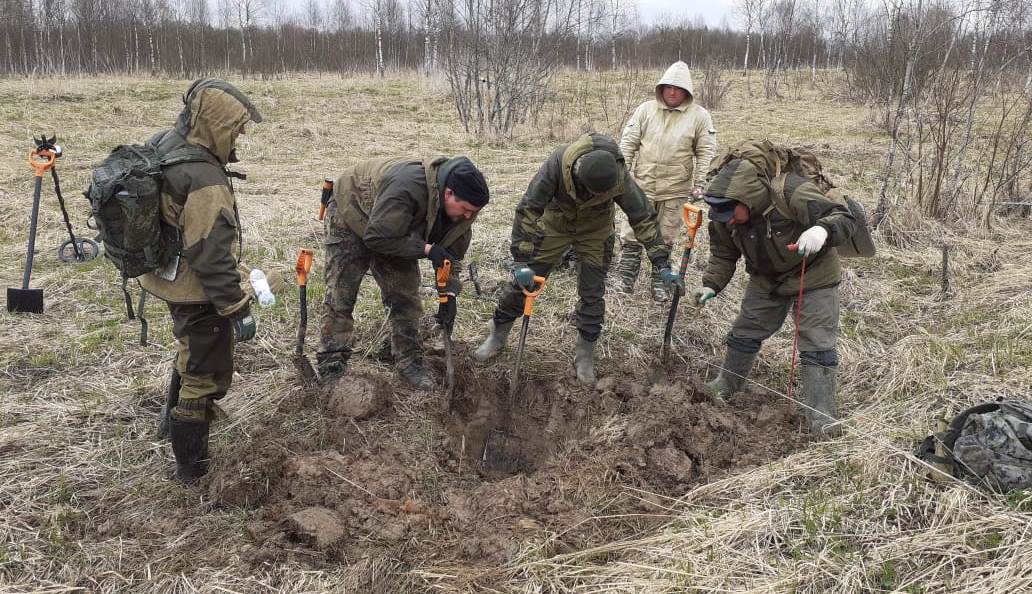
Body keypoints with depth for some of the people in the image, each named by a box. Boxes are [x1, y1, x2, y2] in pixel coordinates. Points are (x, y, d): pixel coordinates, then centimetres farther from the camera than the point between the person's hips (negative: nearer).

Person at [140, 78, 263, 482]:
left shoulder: (163, 145, 0)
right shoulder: (203, 181, -31)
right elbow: (213, 256, -29)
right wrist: (238, 309, -21)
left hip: (169, 279, 10)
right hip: (197, 293, -9)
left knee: (192, 351, 31)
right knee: (207, 375, 7)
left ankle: (174, 417, 53)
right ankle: (193, 467, 21)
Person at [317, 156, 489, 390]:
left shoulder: (462, 207, -18)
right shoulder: (407, 187, -44)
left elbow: (452, 252, -7)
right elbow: (376, 238, -39)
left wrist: (449, 293, -19)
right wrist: (426, 249, -39)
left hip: (393, 231, 7)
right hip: (351, 217, -6)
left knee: (406, 296, 0)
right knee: (340, 298, -8)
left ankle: (409, 363, 11)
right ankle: (331, 370, -1)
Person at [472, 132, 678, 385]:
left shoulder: (620, 179, -32)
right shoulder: (558, 164, -37)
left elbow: (643, 217, -19)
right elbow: (528, 209, -31)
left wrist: (661, 263, -18)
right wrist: (521, 260, -34)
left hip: (595, 231, 1)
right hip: (554, 223, 0)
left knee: (592, 293, -2)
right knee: (524, 280, 3)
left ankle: (585, 355, 16)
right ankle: (497, 334, 24)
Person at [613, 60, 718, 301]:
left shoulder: (699, 115, -1)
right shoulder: (645, 109, 2)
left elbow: (706, 152, 0)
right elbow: (628, 143, 4)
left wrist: (699, 184, -6)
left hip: (676, 189, -1)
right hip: (642, 184, 1)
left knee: (666, 238, 9)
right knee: (632, 233, 2)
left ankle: (659, 283, 22)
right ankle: (625, 279, 14)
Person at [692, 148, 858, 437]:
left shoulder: (791, 192, -36)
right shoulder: (724, 215, -17)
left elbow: (844, 217, -34)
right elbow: (723, 255, -2)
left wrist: (822, 230, -56)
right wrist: (711, 285, -17)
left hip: (813, 275, -5)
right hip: (766, 280, 5)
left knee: (817, 345, -8)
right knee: (744, 333, 14)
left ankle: (822, 418, -1)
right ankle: (725, 386, 36)